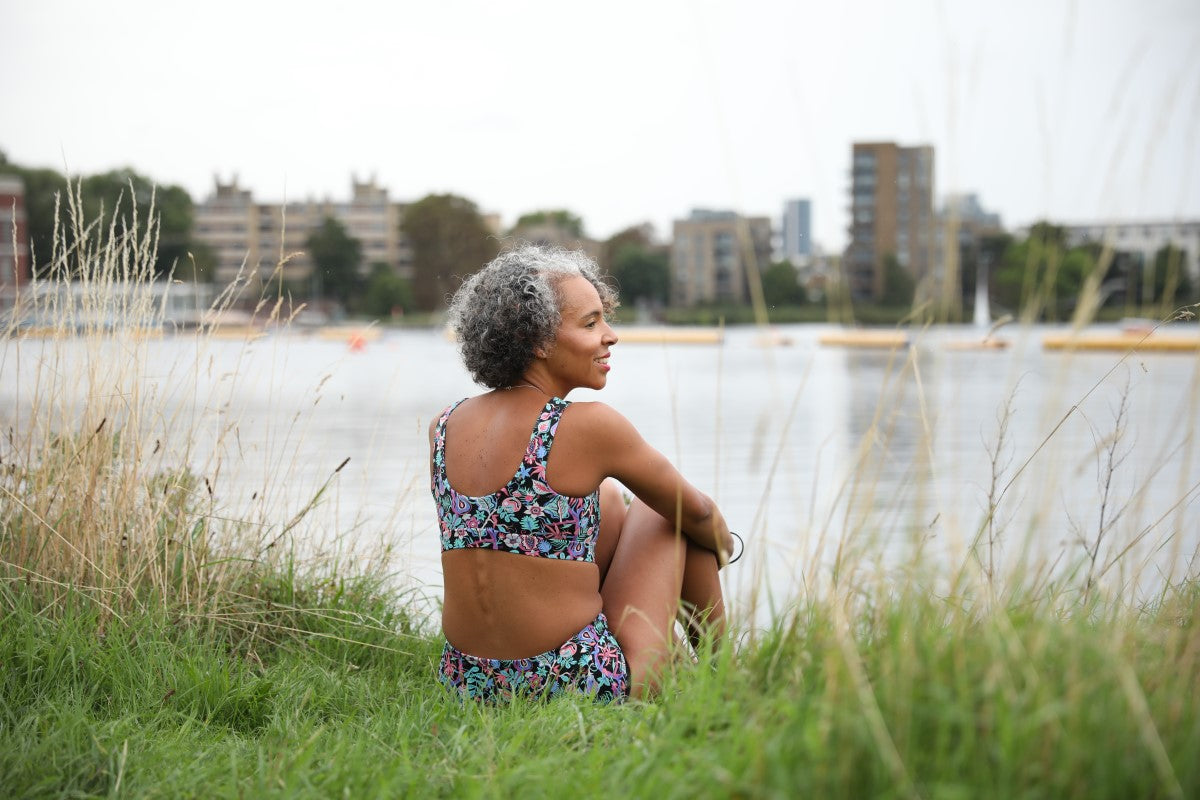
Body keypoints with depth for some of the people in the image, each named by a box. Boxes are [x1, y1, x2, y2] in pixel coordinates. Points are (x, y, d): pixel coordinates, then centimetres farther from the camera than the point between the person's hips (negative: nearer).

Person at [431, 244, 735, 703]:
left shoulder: (445, 428, 2)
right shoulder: (589, 426, -15)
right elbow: (697, 514, 2)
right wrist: (723, 544, 25)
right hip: (588, 687, -6)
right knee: (670, 510, 17)